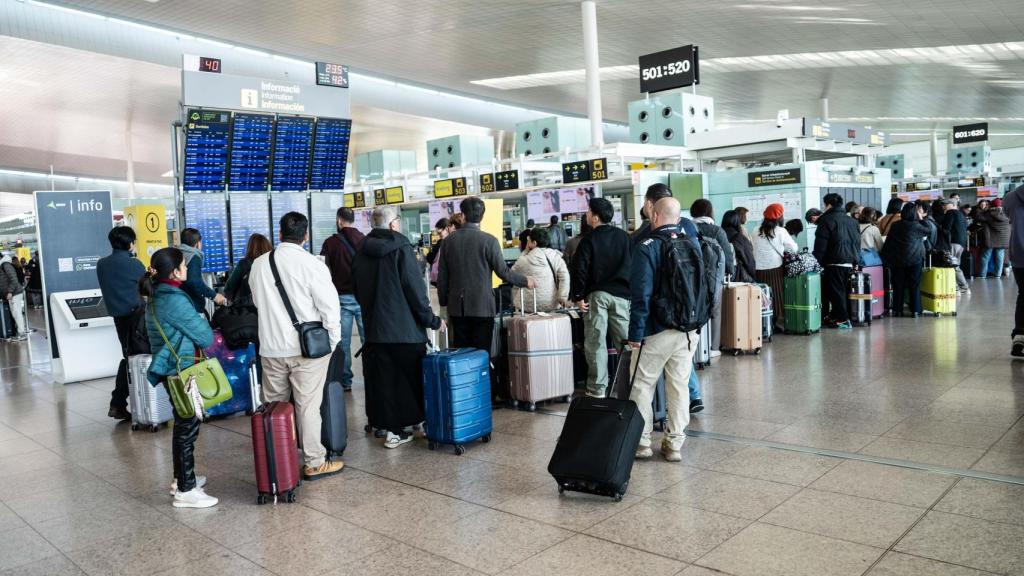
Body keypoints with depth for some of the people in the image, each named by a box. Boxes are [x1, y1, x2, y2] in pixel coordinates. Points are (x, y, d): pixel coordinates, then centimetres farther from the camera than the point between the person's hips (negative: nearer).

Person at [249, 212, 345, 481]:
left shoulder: (259, 264, 3)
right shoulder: (312, 264, -13)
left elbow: (258, 302, 14)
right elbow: (329, 307, -11)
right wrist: (332, 342, 2)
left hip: (270, 348, 4)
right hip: (306, 348, -4)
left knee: (273, 406, 15)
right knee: (308, 406, 3)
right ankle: (314, 463, 12)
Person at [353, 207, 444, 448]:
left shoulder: (361, 253, 5)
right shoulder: (401, 248, -13)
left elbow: (357, 291, 14)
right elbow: (415, 289, -14)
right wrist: (432, 320, -5)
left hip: (374, 329, 5)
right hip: (405, 328, -5)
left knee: (383, 380, 10)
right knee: (409, 380, 9)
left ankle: (391, 428, 13)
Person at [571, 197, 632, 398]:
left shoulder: (589, 239, -5)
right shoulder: (624, 237, 8)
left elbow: (580, 269, -11)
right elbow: (632, 266, 10)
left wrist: (578, 296, -5)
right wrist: (631, 291, 16)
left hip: (596, 294, -3)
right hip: (621, 294, 4)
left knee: (595, 342, 0)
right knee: (624, 340, 8)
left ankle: (597, 389, 1)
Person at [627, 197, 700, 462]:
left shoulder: (647, 248, -12)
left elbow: (641, 294, -16)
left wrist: (635, 332, -11)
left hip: (657, 331, -5)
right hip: (689, 330, 5)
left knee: (643, 385, 7)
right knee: (679, 386, 11)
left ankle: (641, 441, 12)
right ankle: (674, 443, 16)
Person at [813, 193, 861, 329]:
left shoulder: (827, 220, -8)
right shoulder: (851, 221, 14)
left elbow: (820, 246, -12)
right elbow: (857, 242, 18)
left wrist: (817, 262, -7)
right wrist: (855, 259, 21)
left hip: (834, 262, -7)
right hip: (850, 262, 7)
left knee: (835, 290, -2)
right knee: (841, 289, 14)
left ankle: (843, 319, -3)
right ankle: (835, 315, 20)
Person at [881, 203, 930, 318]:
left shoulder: (894, 225, 3)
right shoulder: (915, 226, -9)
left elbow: (888, 242, 7)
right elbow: (929, 231, 7)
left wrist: (886, 258, 13)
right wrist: (921, 218, 10)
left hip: (896, 260, 3)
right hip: (914, 259, -3)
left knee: (898, 285, 7)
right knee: (914, 285, 3)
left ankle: (897, 310, 10)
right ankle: (915, 310, 5)